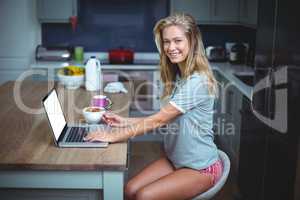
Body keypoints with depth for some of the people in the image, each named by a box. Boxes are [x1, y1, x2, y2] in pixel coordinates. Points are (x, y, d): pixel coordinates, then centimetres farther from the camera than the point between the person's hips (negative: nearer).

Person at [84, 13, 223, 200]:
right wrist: (125, 122, -1)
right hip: (174, 159, 8)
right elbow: (165, 119, 6)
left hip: (201, 167, -7)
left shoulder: (197, 82, -23)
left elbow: (158, 120, -23)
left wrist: (114, 136, -18)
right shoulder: (177, 77, 5)